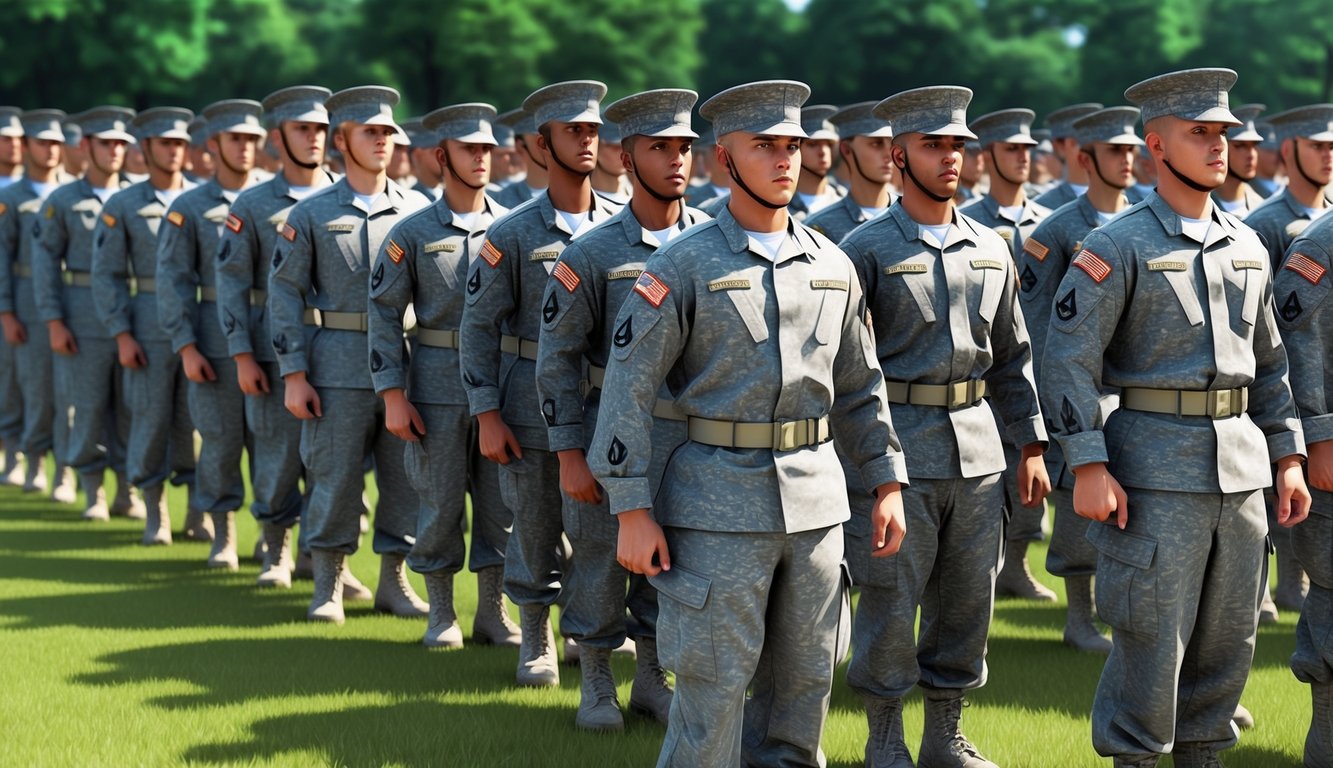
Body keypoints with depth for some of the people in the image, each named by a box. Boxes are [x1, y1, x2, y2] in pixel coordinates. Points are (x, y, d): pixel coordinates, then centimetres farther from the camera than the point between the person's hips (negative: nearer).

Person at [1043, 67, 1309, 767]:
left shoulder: (1247, 247, 12)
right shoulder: (1118, 248, -7)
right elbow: (1067, 361, -11)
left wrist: (1288, 458, 13)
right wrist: (1088, 466, -17)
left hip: (1242, 465, 6)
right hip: (1157, 466, -6)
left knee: (1228, 639, 10)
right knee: (1151, 638, -3)